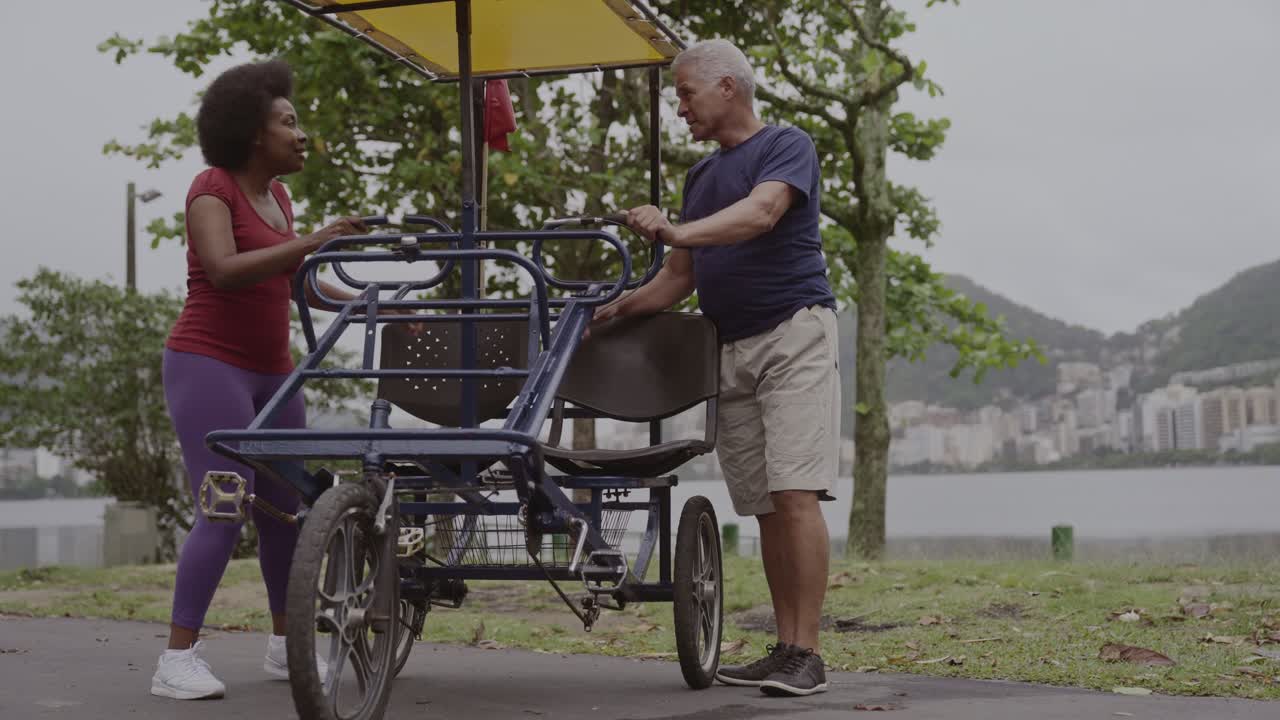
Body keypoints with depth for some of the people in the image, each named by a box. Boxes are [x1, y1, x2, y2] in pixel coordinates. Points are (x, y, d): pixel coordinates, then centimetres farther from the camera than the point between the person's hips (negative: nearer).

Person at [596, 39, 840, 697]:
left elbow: (760, 213, -23)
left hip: (793, 333, -7)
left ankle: (805, 654, -14)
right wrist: (614, 311, 7)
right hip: (730, 347, 7)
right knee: (764, 506, 5)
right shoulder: (700, 176, 22)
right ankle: (783, 648, 8)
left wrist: (678, 231, -37)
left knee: (795, 493, -15)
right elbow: (679, 277, 21)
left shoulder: (787, 147, -1)